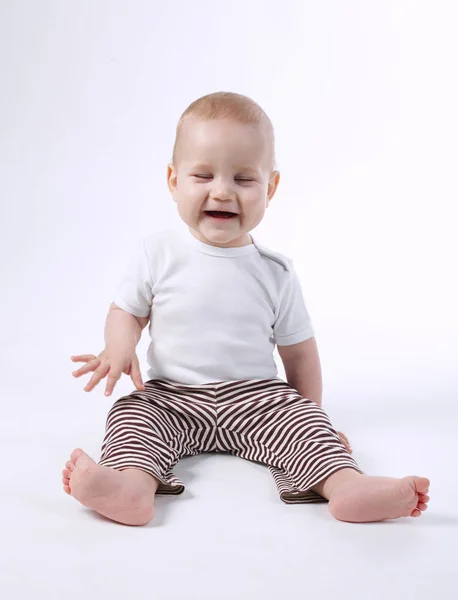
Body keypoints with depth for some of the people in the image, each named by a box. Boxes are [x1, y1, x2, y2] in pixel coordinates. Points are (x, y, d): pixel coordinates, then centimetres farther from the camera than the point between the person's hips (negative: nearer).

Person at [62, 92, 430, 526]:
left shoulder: (276, 273, 1)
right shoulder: (157, 254, 0)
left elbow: (298, 350, 8)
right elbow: (126, 311, 8)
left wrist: (313, 419, 7)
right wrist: (120, 349, -16)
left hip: (257, 396, 1)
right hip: (170, 396, 0)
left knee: (303, 416, -23)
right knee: (131, 415, -25)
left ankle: (348, 486, -40)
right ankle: (132, 484, -49)